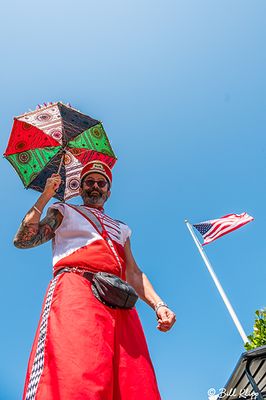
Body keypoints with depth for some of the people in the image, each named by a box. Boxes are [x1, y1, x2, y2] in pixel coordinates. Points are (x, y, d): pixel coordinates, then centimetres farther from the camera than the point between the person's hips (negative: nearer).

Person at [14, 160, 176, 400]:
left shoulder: (121, 228, 35)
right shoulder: (65, 212, 27)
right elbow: (22, 241, 13)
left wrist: (158, 304, 7)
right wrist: (45, 196, 11)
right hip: (75, 289, -3)